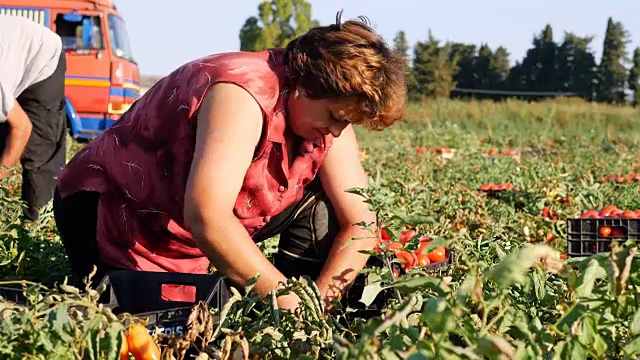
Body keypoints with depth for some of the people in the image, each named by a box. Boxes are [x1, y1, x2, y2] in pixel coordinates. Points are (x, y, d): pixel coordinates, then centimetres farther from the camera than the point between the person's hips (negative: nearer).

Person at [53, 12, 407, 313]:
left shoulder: (329, 113, -9)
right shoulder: (245, 96, -34)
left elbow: (360, 223, -10)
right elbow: (207, 219, -44)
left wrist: (317, 303, -25)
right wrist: (288, 302, -38)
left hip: (201, 236, 7)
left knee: (322, 202, -4)